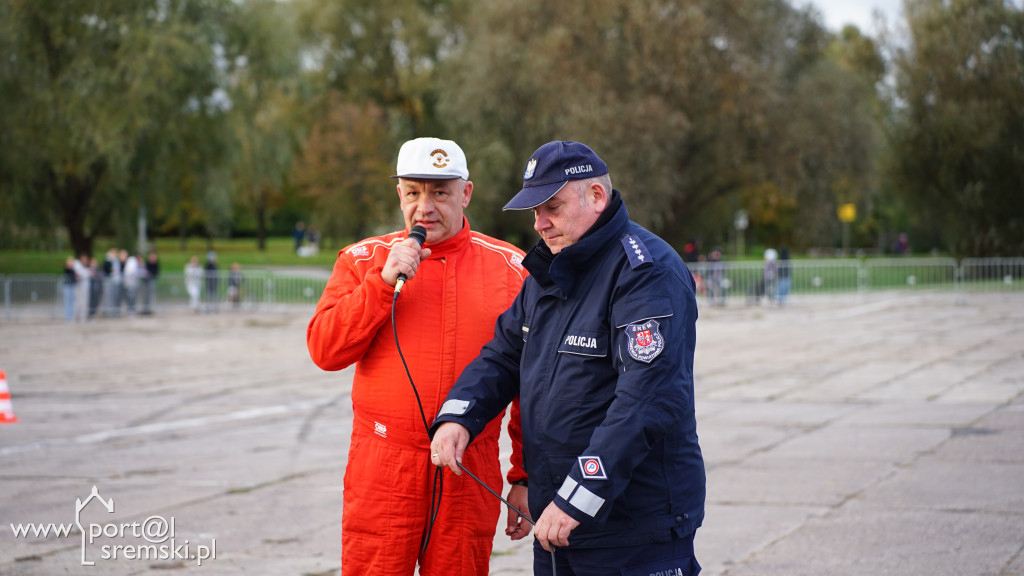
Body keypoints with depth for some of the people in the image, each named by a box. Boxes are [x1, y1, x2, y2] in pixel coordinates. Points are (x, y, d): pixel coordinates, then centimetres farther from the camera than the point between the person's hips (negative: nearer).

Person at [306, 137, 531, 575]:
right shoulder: (363, 260, 7)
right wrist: (384, 282, -12)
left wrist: (525, 478, 3)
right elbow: (325, 350, -4)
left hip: (470, 477, 0)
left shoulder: (510, 270, 5)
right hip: (382, 471, 0)